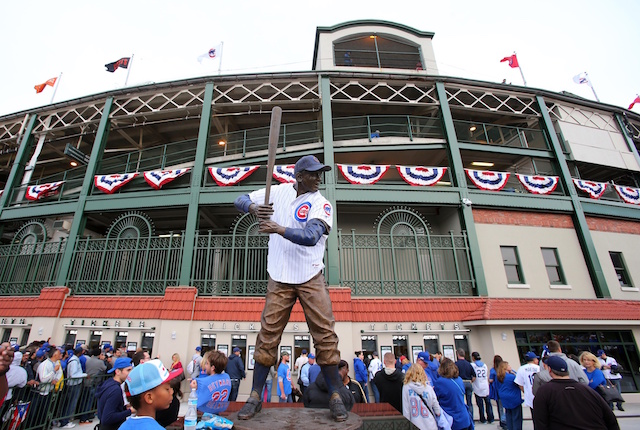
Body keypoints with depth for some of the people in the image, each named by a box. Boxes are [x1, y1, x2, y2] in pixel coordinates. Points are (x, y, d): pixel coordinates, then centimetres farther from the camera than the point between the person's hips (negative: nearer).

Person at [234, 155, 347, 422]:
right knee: (268, 335, 4)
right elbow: (241, 200, 4)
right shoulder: (278, 192, 4)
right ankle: (255, 397, 20)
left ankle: (336, 398, 13)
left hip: (311, 279, -1)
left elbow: (311, 237, -22)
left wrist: (279, 229, -31)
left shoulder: (321, 204, -5)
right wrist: (254, 207, -18)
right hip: (279, 279, 2)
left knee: (325, 335, -2)